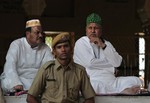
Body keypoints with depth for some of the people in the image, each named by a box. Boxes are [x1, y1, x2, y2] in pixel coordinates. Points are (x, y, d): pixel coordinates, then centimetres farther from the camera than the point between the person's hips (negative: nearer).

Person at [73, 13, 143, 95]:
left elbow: (117, 63, 2)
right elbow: (90, 63, -10)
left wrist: (103, 46, -7)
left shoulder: (106, 44, 19)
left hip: (111, 81, 5)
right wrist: (110, 63, 4)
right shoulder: (80, 43, 4)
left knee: (135, 81, -10)